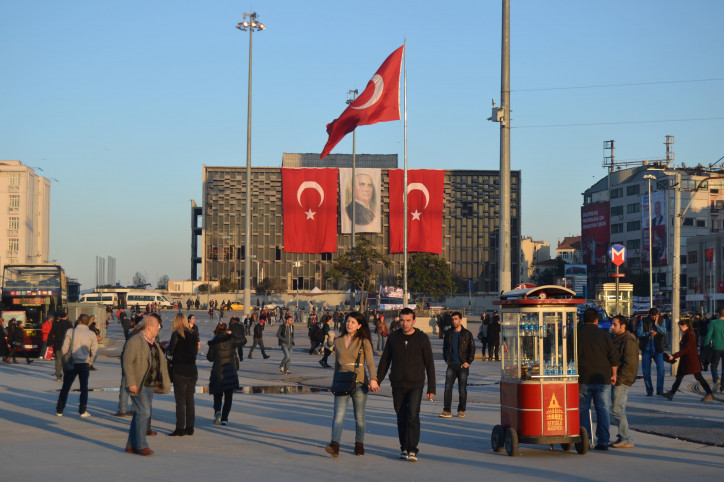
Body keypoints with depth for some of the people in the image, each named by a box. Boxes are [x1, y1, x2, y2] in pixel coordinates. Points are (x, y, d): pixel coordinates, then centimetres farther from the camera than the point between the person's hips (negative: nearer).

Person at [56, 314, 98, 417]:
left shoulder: (71, 332, -3)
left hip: (71, 363, 0)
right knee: (84, 388, 9)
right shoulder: (91, 334, -1)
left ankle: (59, 410, 14)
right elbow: (95, 352, -2)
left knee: (65, 387, 11)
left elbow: (64, 349, -2)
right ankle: (82, 411, 4)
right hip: (84, 364, 0)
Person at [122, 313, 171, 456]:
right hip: (139, 385, -9)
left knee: (140, 414, 11)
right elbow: (127, 362, -16)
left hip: (150, 385, 9)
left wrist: (164, 381, 15)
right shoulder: (135, 341, -12)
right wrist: (131, 383, -21)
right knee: (143, 413, -11)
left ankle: (131, 445, 18)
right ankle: (140, 445, -5)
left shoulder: (154, 343, 16)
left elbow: (161, 360, 24)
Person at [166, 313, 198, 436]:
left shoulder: (176, 334, -9)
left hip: (180, 371, -5)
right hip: (192, 370, 5)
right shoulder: (193, 334, 6)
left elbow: (170, 351, -18)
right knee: (190, 399, 11)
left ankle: (180, 429, -1)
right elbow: (195, 351, 9)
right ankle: (190, 428, 15)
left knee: (180, 400, -1)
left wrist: (168, 351, 3)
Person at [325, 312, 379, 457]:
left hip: (359, 383, -2)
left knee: (359, 416, 7)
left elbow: (370, 362, -7)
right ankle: (334, 446, -25)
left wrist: (373, 380, -20)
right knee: (339, 415, -14)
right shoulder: (338, 342, 11)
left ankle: (359, 444, 23)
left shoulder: (364, 342, 1)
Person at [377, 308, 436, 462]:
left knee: (413, 415, -17)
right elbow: (384, 361, 12)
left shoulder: (422, 338, -3)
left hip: (415, 385, -3)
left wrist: (431, 388, -3)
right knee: (401, 418, 7)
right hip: (397, 385, 3)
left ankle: (412, 450, -15)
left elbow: (430, 364, 0)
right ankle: (404, 448, 20)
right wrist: (377, 381, 7)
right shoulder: (393, 337, 4)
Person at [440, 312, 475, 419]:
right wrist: (445, 358, 8)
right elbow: (445, 347, 19)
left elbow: (472, 348, 2)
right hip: (451, 365, 2)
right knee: (448, 387, -7)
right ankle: (447, 411, -5)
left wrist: (468, 361, -6)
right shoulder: (449, 333, 7)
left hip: (463, 366, -2)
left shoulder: (467, 334, -1)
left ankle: (461, 410, 16)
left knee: (462, 389, 4)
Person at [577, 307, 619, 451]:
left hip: (583, 379, -1)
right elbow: (614, 358, 3)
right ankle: (603, 441, 2)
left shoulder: (576, 335, 0)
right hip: (602, 379, 1)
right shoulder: (604, 335, 3)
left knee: (583, 409, 6)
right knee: (603, 410, 5)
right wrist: (613, 375, 15)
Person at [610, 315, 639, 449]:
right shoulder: (617, 339, 17)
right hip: (617, 381, 10)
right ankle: (622, 438, 18)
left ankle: (627, 440, -8)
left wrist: (618, 378, -20)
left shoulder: (629, 341, -14)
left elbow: (630, 364, -19)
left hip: (623, 381, -10)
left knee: (617, 410, -12)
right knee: (619, 410, 12)